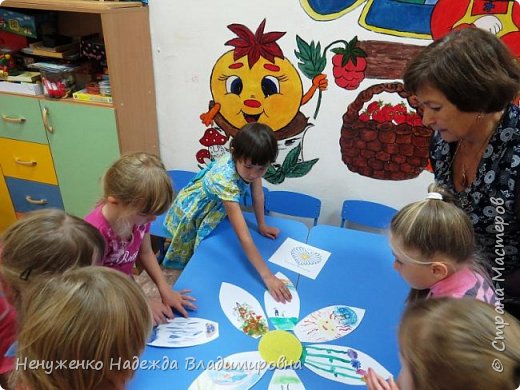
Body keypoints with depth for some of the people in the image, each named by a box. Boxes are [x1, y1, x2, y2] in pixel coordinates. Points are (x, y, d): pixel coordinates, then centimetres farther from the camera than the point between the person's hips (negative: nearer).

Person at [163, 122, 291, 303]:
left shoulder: (249, 162, -26)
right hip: (193, 213, -6)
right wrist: (267, 276, -47)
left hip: (215, 210, 6)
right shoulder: (225, 181, -45)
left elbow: (258, 193, -7)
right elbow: (243, 235, -46)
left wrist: (262, 226, -2)